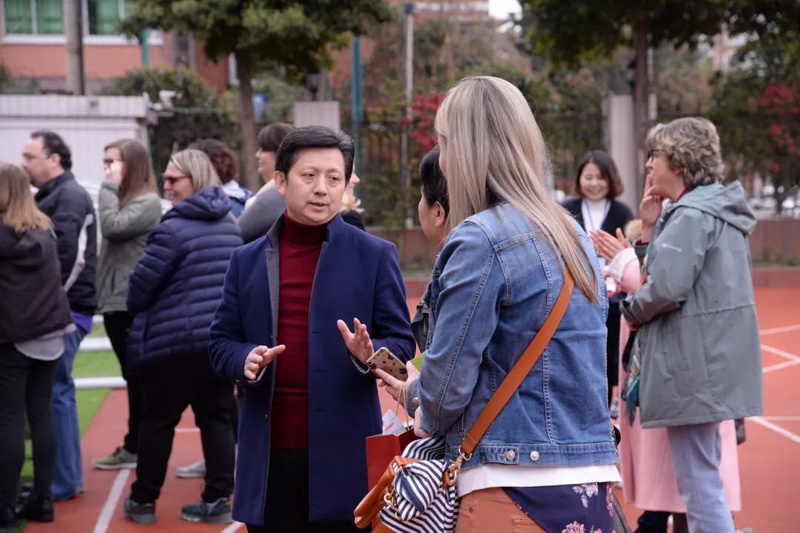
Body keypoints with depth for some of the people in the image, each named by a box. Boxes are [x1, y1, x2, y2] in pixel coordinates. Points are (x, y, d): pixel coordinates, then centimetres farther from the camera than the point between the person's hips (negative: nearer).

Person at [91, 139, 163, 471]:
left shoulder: (148, 202, -10)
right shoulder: (122, 199, 17)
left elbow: (112, 227, -23)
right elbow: (111, 242, 17)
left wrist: (109, 188, -11)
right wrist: (102, 293, 7)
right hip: (116, 303, 9)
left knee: (139, 378, -1)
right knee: (134, 378, 12)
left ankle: (135, 448, 4)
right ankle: (135, 447, 17)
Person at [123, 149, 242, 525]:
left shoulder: (173, 228, -14)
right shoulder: (230, 224, 12)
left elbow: (141, 285, -10)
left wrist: (137, 311, 10)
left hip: (177, 340, -7)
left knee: (157, 420, 6)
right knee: (217, 418, 10)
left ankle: (143, 500, 16)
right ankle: (218, 500, 9)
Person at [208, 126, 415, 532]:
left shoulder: (376, 256, 2)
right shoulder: (247, 260, 11)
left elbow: (401, 342, 2)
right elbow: (221, 341, 11)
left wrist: (369, 353, -20)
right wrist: (245, 360, -11)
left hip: (342, 452, -3)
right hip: (268, 452, 3)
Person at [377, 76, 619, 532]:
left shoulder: (482, 240, -14)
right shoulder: (572, 235, 11)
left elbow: (447, 383, -13)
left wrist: (422, 412, 10)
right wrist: (418, 393, 19)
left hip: (520, 492, -8)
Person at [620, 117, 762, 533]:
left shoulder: (692, 214, -15)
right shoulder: (716, 211, 16)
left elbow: (666, 289, -23)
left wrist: (630, 311, -5)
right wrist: (651, 229, 8)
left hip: (693, 367, -11)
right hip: (712, 363, 11)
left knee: (699, 484, -6)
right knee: (703, 477, 19)